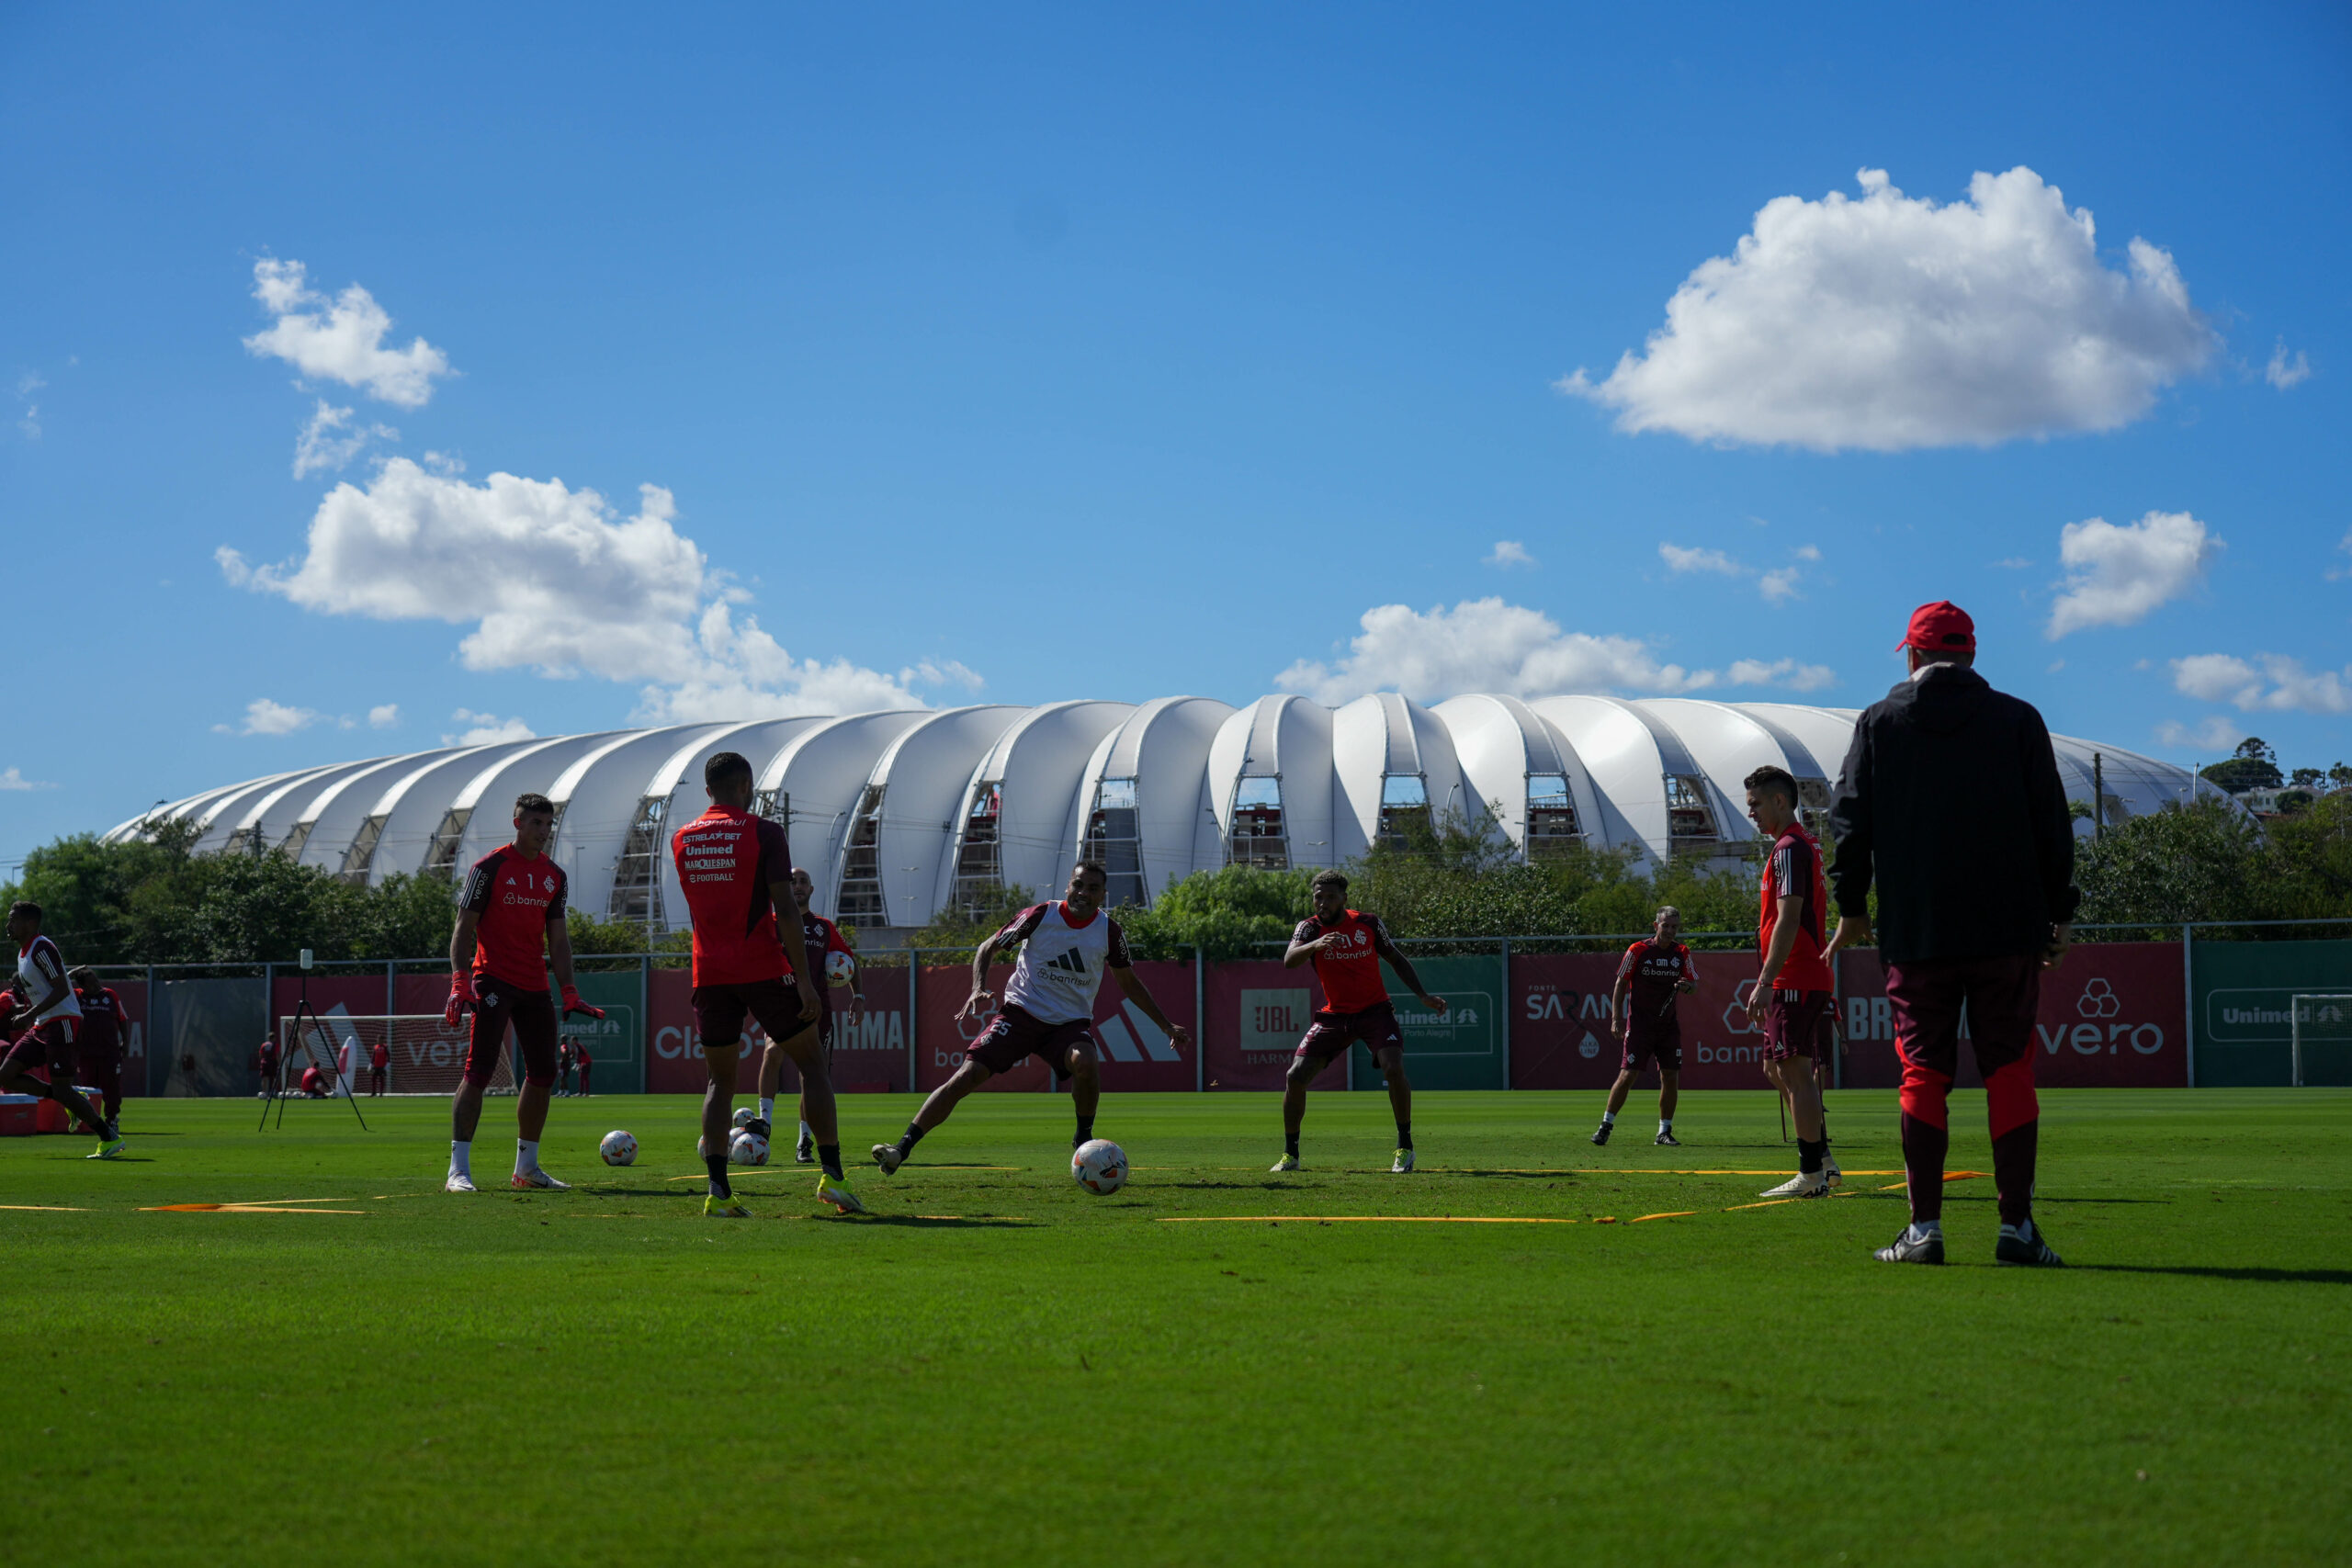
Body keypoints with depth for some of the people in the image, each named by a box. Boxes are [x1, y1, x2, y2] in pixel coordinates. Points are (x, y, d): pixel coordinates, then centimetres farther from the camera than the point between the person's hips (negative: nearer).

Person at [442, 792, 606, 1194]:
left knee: (543, 1073, 9)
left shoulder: (555, 876, 13)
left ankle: (526, 1167, 20)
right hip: (493, 980, -7)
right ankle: (458, 1170, -13)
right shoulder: (489, 867, -5)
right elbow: (465, 927, -6)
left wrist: (569, 993, 9)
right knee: (479, 1070, -13)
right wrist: (459, 982, -18)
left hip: (535, 986, 7)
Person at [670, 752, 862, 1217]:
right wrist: (804, 978, -12)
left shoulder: (681, 840, 8)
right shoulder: (764, 833, -7)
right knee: (811, 1064, 8)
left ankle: (718, 1190, -3)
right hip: (764, 969, -4)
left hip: (709, 973, 4)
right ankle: (831, 1174, 1)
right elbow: (785, 909, -12)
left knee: (720, 1080, 10)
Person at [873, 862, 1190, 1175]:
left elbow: (1128, 981, 16)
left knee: (1084, 1063, -33)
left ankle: (1083, 1139, -7)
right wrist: (978, 990, -15)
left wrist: (1166, 1026, 17)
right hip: (1021, 1011, -1)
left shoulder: (1109, 932, -1)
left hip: (1071, 1021, 1)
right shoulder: (1041, 916, -7)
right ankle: (903, 1148, -15)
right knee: (968, 1075, -17)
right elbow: (989, 948, 3)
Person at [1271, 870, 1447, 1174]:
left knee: (1394, 1069, -24)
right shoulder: (1310, 928, -6)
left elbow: (1396, 959, 12)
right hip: (1334, 1015, 1)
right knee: (1295, 1077, -8)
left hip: (1374, 1010, -1)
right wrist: (1314, 945, -46)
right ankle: (1290, 1155, 9)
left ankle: (1405, 1148, -7)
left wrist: (1423, 996, 6)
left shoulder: (1368, 923, -2)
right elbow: (1288, 961, -26)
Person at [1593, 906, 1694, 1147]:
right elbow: (1620, 985, -2)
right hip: (1639, 1025, -4)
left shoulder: (1682, 953, 5)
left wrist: (1687, 986, -14)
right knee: (1628, 1075, -10)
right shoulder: (1638, 950, -6)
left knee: (1671, 1077, -1)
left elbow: (1694, 984, 12)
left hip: (1669, 1026, 4)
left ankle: (1664, 1132, 10)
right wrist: (1616, 1020, -8)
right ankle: (1605, 1126, 0)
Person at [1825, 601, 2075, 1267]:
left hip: (1915, 935, 0)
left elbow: (1849, 821, 4)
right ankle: (2016, 1225, -2)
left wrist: (1852, 907, 14)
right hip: (2008, 930, 0)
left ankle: (1924, 1228, -2)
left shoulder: (1878, 723, 5)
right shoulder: (2017, 720, 5)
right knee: (2010, 1070, 2)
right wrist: (2059, 913, 12)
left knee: (1923, 1071, 2)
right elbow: (2053, 826, 6)